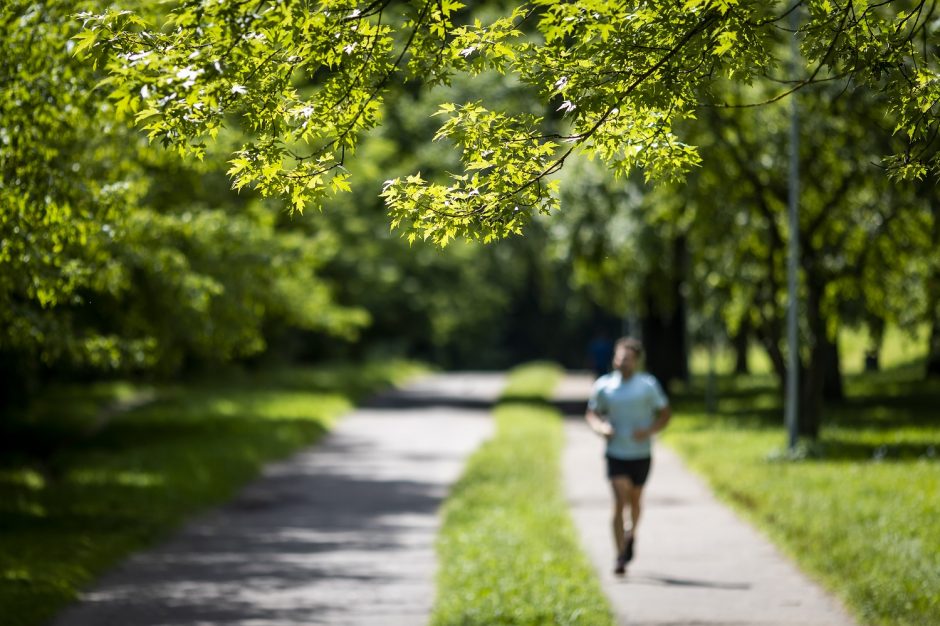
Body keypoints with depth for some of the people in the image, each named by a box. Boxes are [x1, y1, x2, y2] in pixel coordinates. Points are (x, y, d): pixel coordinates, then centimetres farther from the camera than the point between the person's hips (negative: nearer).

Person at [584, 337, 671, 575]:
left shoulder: (648, 385, -4)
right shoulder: (604, 386, -1)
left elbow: (664, 414, 3)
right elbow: (591, 413, 11)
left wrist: (650, 431, -14)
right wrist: (600, 427, -11)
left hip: (641, 454, 1)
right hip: (616, 454, -1)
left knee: (634, 501, 15)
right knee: (620, 503, -13)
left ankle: (631, 534, 47)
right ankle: (620, 557, -13)